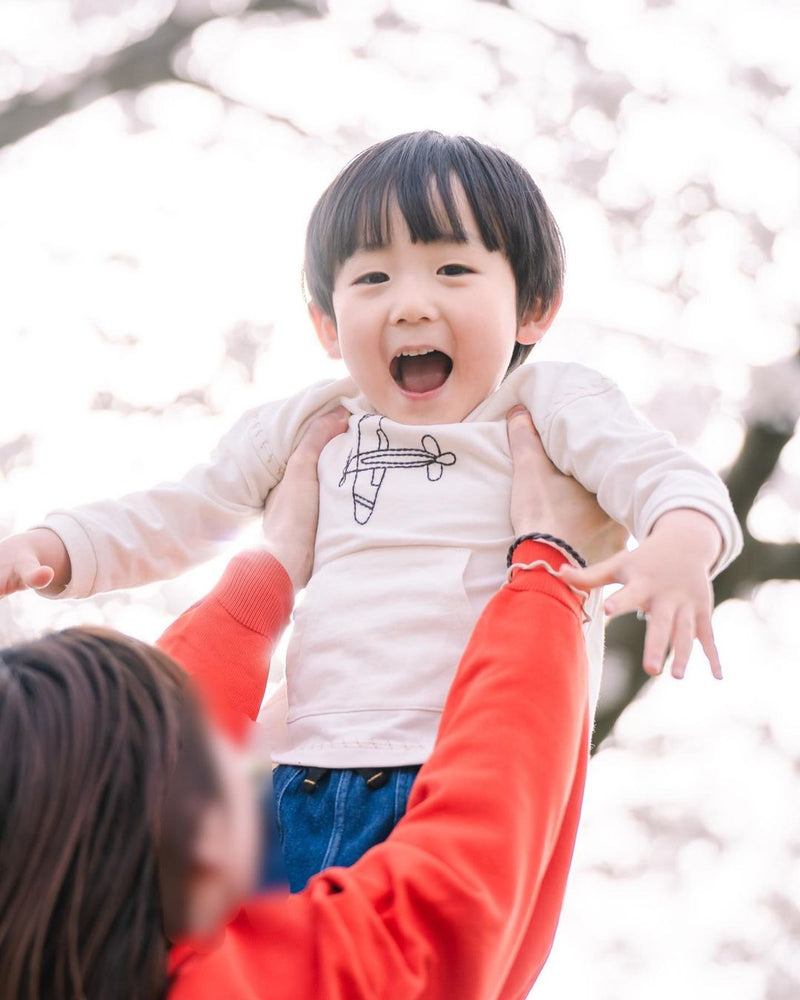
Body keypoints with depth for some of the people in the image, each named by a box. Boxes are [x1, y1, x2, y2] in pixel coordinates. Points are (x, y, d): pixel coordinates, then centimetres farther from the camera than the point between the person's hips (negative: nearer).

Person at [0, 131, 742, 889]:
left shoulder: (549, 405, 5)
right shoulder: (307, 427, 16)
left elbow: (664, 477, -7)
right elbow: (177, 517, 24)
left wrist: (681, 543, -31)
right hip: (306, 780, 4)